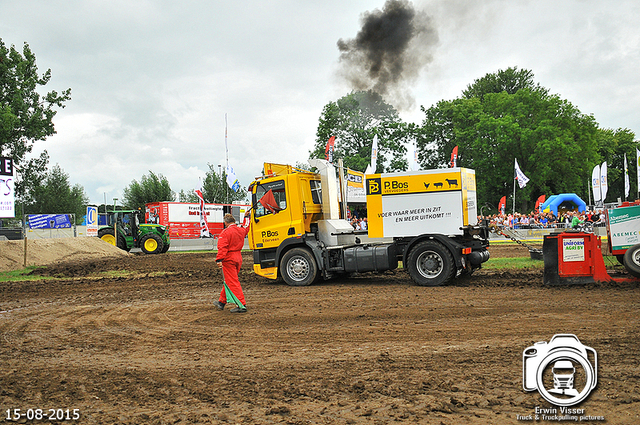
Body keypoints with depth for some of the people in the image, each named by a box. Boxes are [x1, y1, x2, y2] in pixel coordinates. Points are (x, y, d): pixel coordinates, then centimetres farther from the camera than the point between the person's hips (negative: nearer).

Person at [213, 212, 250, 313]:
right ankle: (222, 302, 32)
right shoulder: (241, 230, 8)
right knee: (228, 281, 19)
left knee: (233, 282, -7)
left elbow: (222, 247, -23)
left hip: (229, 259, -8)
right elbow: (246, 228, 33)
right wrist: (246, 217, 46)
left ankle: (242, 305, -11)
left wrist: (219, 260, -27)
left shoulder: (226, 232, -15)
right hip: (238, 258, 9)